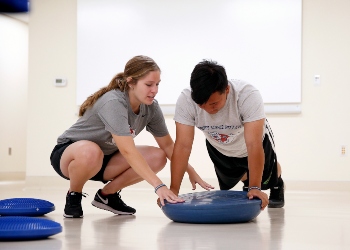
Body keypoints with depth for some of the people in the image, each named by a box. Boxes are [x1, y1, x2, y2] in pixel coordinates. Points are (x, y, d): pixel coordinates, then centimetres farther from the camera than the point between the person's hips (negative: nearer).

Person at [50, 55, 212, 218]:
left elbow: (168, 145, 1)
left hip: (104, 159, 7)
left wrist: (192, 173, -11)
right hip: (68, 154, -7)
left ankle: (107, 194, 4)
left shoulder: (151, 107, -11)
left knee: (157, 157, -14)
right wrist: (158, 186, -46)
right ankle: (73, 197, -11)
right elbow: (128, 151, -40)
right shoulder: (113, 104, -32)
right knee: (90, 151, -42)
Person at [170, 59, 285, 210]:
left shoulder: (248, 96, -42)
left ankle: (277, 184, 46)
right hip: (219, 148, 3)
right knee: (228, 187, 17)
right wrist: (173, 190, -39)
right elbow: (183, 145, -35)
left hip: (256, 138, -2)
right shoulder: (185, 100, -36)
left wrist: (255, 188, -46)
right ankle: (246, 181, 52)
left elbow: (253, 144, -43)